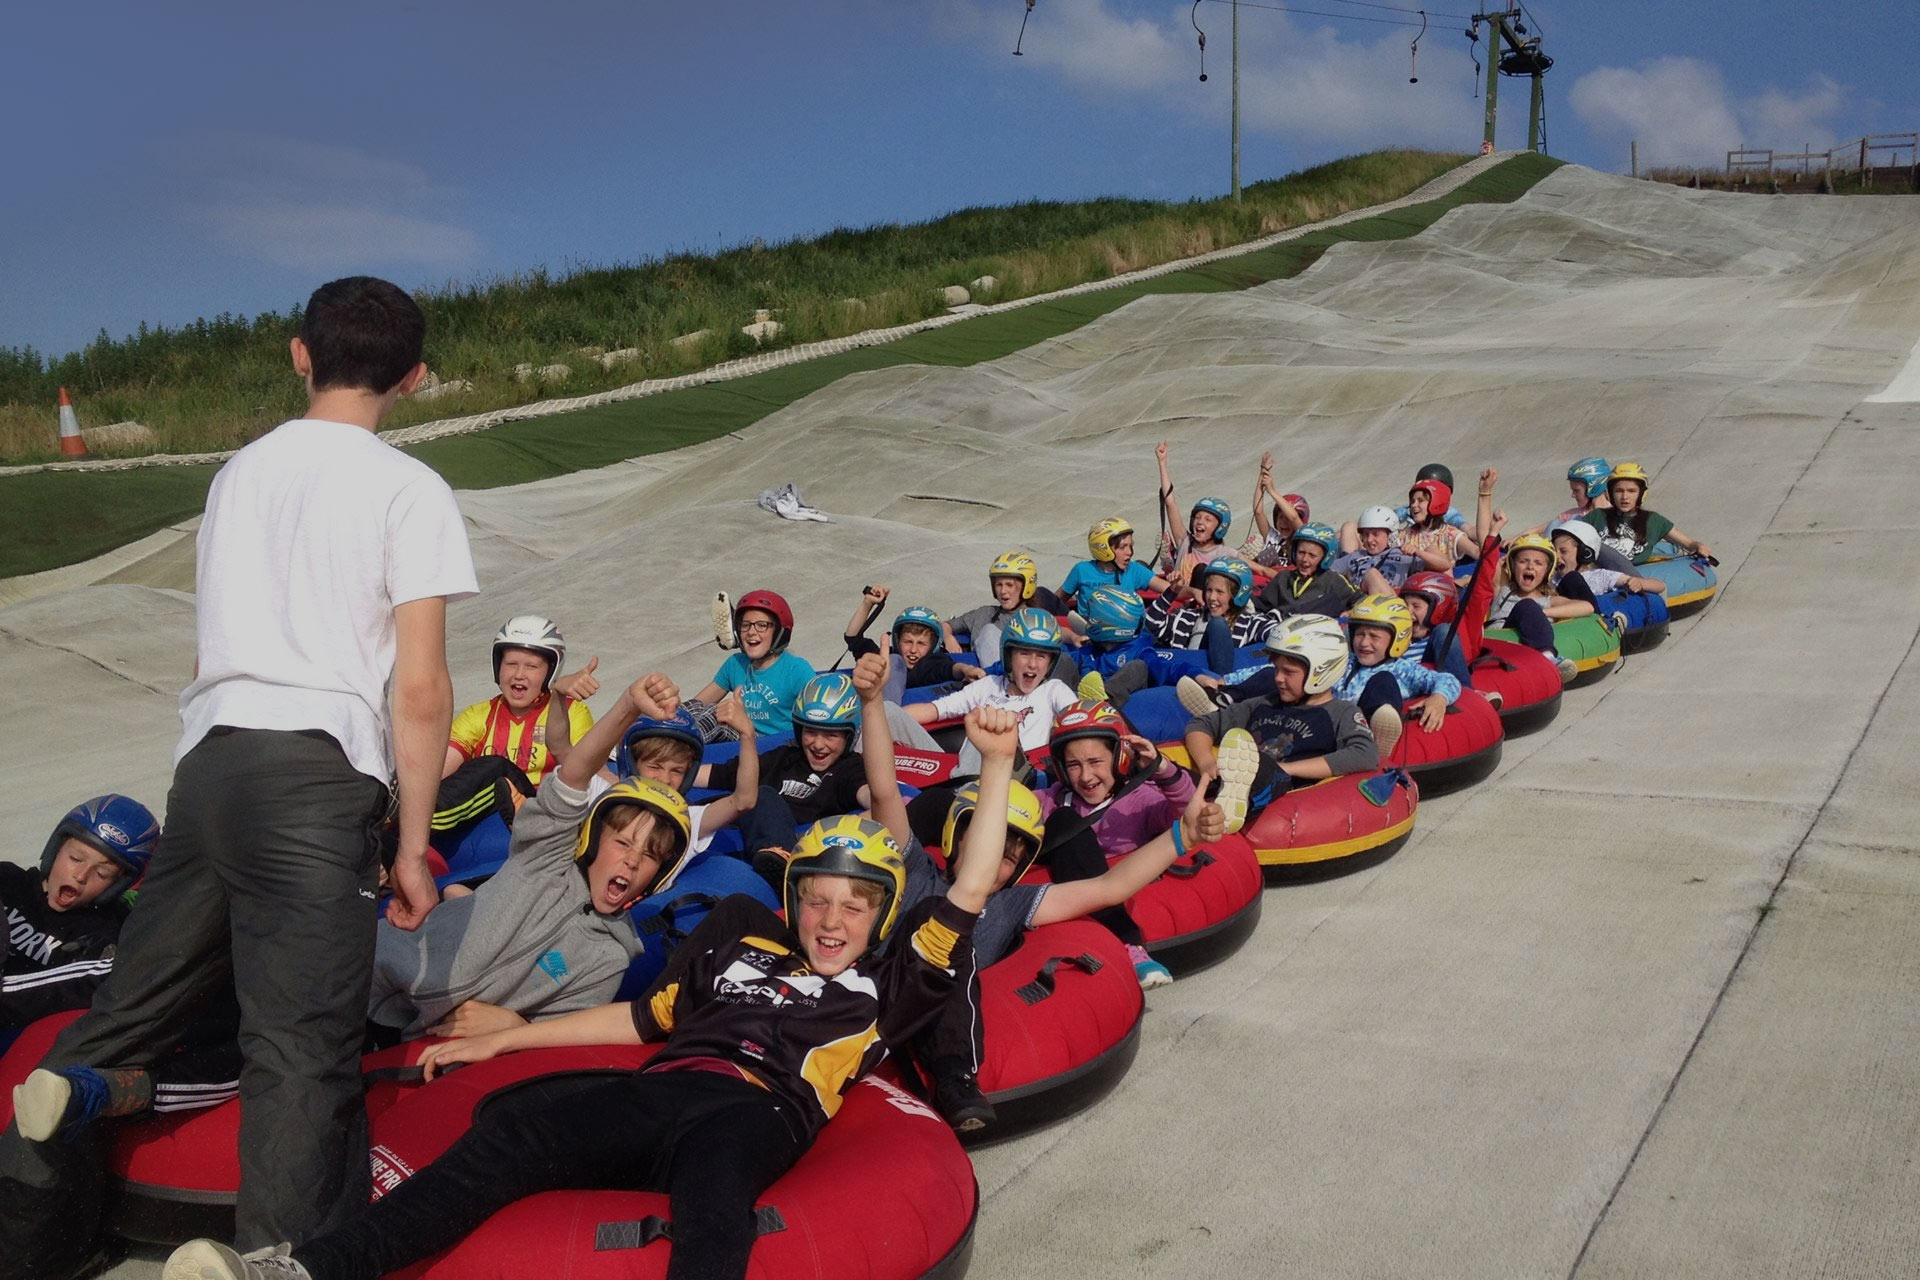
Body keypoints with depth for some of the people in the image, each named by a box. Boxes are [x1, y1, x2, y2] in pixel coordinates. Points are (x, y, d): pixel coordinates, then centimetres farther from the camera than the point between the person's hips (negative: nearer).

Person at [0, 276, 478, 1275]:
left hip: (206, 761, 6)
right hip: (317, 774, -6)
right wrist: (412, 845, 1)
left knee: (129, 1012, 15)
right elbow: (421, 689, -5)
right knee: (302, 1049, -5)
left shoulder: (240, 470, 19)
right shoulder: (408, 489, 1)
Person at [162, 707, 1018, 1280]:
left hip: (756, 1112, -3)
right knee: (510, 1136, -23)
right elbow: (644, 1018, 31)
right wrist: (498, 1040, 29)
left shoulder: (884, 989, 22)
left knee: (712, 1200, -38)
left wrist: (996, 765, 9)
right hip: (661, 1089, 3)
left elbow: (966, 897, 15)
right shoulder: (743, 936, 29)